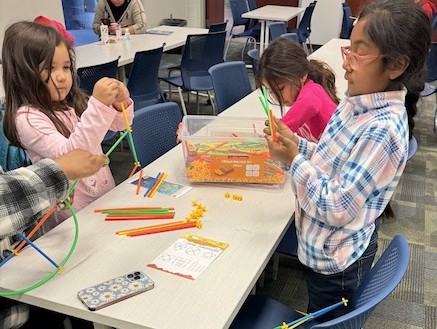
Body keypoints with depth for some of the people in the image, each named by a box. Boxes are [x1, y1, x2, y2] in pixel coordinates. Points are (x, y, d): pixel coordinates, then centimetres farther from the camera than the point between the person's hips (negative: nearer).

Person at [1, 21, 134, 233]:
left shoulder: (74, 101, 6)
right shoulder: (27, 118, -14)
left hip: (108, 197, 6)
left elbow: (120, 124, 13)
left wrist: (120, 104, -9)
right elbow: (69, 155, -26)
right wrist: (98, 105, -32)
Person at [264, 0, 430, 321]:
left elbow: (337, 209, -29)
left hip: (337, 258, -8)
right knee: (318, 317, 29)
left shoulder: (382, 130, -30)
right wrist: (296, 144, -7)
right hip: (324, 245, 8)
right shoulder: (357, 103, -4)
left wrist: (293, 159, -24)